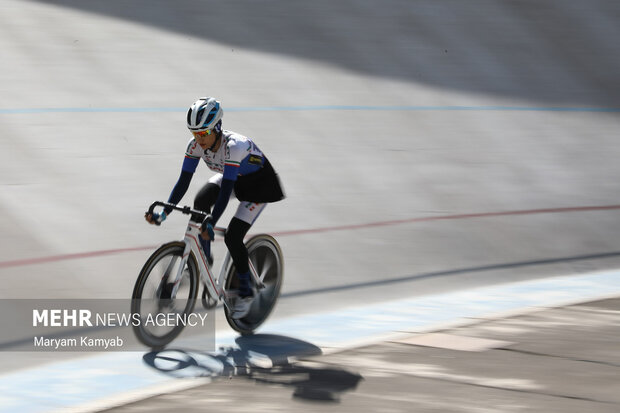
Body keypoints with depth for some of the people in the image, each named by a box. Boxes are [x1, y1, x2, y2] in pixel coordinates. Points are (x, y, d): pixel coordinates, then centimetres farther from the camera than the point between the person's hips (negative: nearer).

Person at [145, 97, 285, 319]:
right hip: (232, 177, 6)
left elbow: (226, 190, -44)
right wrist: (163, 213, -27)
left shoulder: (234, 146, -39)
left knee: (232, 236, -17)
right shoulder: (196, 144, -20)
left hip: (259, 182, -6)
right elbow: (183, 181, -18)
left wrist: (211, 224, -52)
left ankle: (246, 292, 3)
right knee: (201, 201, -23)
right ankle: (204, 259, -5)